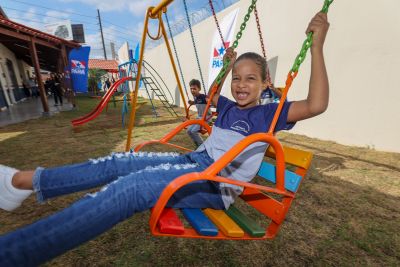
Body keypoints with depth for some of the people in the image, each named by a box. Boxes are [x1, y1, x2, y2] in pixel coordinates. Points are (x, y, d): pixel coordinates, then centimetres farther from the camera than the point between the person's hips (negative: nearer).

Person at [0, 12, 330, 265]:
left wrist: (317, 45, -13)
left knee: (131, 188, -30)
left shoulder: (268, 113, -1)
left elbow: (316, 104, -14)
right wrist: (227, 65, 31)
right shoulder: (229, 107, 16)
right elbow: (212, 94, 35)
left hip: (218, 183, -7)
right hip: (193, 162, 8)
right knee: (119, 163, 2)